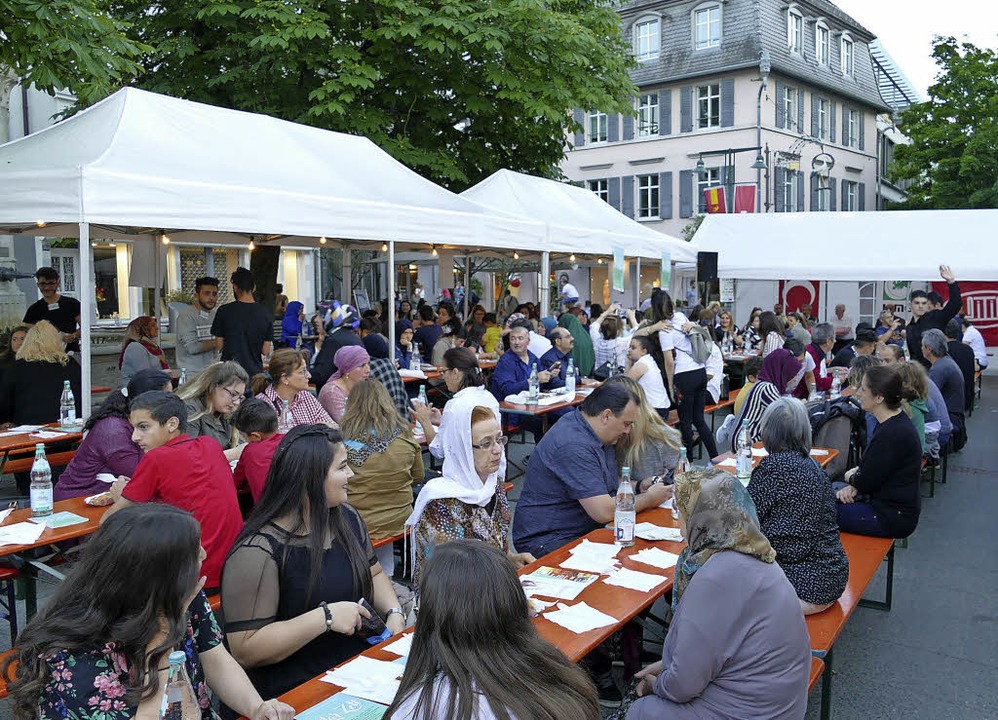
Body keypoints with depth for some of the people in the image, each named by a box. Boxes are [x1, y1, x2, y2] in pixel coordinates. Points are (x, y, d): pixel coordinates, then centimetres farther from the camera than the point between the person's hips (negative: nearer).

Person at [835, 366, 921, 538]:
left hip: (894, 517, -10)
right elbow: (872, 466, 14)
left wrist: (850, 477, 1)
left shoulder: (893, 434, -28)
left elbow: (866, 482, -21)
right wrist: (854, 484, -3)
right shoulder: (894, 421, 5)